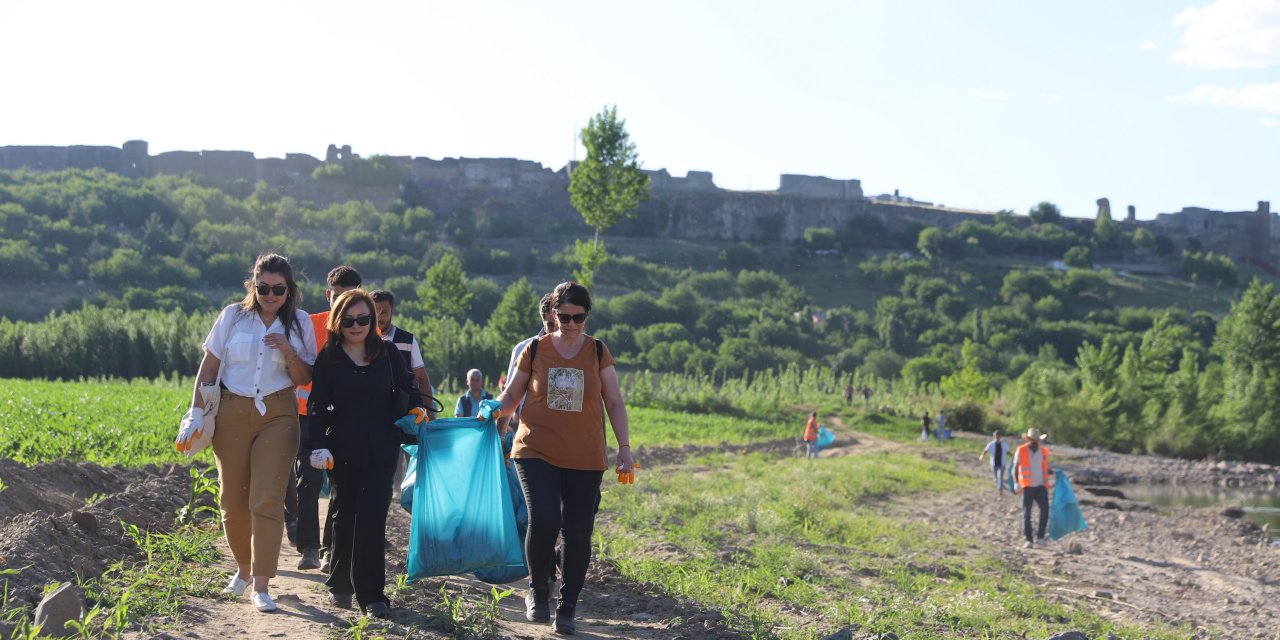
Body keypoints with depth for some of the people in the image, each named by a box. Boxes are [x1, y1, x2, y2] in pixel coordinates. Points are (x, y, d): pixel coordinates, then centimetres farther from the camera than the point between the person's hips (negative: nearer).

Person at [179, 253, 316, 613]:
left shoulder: (299, 322, 3)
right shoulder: (233, 316, 3)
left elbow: (304, 379, 4)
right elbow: (208, 367, 7)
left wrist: (288, 352, -14)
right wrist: (196, 412, 0)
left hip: (277, 416, -1)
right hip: (232, 413, 1)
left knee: (267, 500, -11)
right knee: (233, 500, 9)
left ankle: (262, 586, -9)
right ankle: (243, 568, 31)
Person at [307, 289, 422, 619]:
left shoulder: (388, 353, 4)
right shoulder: (327, 359, 0)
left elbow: (407, 387, 16)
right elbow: (317, 406, -3)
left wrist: (416, 408, -3)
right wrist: (318, 445, -14)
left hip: (381, 449, 0)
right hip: (342, 450, 0)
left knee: (372, 517, -8)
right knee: (345, 515, 9)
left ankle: (371, 594, -6)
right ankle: (340, 585, 27)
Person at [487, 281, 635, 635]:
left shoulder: (598, 352, 5)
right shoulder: (535, 350, 3)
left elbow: (614, 403, 5)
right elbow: (511, 395, 10)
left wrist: (625, 448, -1)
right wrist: (496, 409, -12)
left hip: (584, 459, 1)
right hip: (537, 452, -1)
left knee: (578, 534, 2)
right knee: (543, 520, -19)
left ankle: (566, 609, 16)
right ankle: (538, 590, 7)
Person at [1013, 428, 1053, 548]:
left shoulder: (1044, 451, 9)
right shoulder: (1021, 451, -1)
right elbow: (1015, 468, 3)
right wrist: (1017, 483, -8)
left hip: (1041, 486, 2)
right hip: (1027, 487, -2)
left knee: (1045, 510, -13)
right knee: (1027, 513, 0)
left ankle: (1040, 537, -4)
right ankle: (1029, 540, 5)